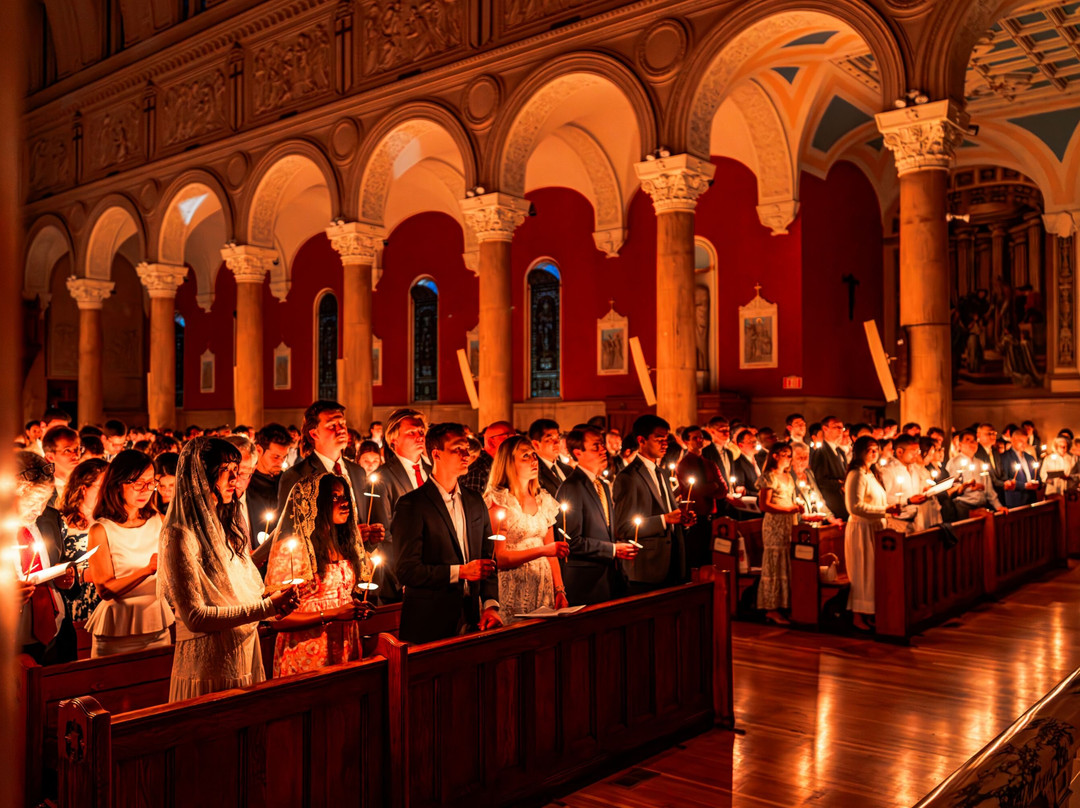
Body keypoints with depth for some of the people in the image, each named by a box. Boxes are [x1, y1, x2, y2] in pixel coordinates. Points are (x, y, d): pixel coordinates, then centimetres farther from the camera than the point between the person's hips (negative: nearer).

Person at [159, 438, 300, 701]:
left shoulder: (224, 527, 12)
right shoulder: (181, 535, -14)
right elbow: (195, 617, -19)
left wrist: (278, 603, -2)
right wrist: (267, 607, -21)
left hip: (245, 655, 7)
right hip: (210, 665, -7)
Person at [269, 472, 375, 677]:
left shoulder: (345, 546, 9)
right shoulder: (289, 549, -13)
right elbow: (277, 618, -16)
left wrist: (359, 607, 3)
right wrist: (332, 614, -21)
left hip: (346, 651, 6)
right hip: (307, 658, -6)